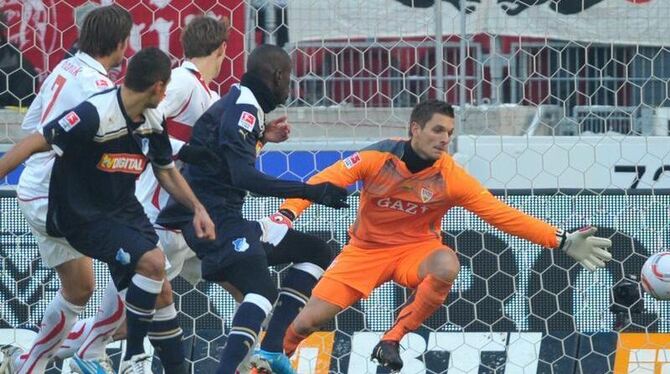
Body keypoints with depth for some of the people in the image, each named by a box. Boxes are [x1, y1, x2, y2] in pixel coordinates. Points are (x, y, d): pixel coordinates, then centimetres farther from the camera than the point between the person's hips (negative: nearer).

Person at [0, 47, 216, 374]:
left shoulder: (154, 121, 1)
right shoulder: (95, 114, -24)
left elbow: (166, 171, 17)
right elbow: (32, 144, -24)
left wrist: (198, 208, 4)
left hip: (124, 209, 8)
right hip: (83, 216, -8)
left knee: (158, 290, 3)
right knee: (152, 261, -25)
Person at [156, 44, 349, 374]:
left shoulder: (242, 104, 16)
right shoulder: (244, 108, -14)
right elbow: (244, 177, -25)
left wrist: (260, 137, 33)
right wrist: (311, 192, -24)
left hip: (227, 217, 10)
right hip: (211, 219, -10)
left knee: (316, 253, 14)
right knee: (263, 290, -28)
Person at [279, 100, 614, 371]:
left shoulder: (452, 178, -16)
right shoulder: (378, 157, -17)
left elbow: (504, 215, -16)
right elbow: (324, 181, -17)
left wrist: (562, 241, -22)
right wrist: (287, 214, -34)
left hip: (416, 249, 0)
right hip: (365, 249, 0)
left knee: (447, 265, -35)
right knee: (308, 321, -9)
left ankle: (392, 339, -16)